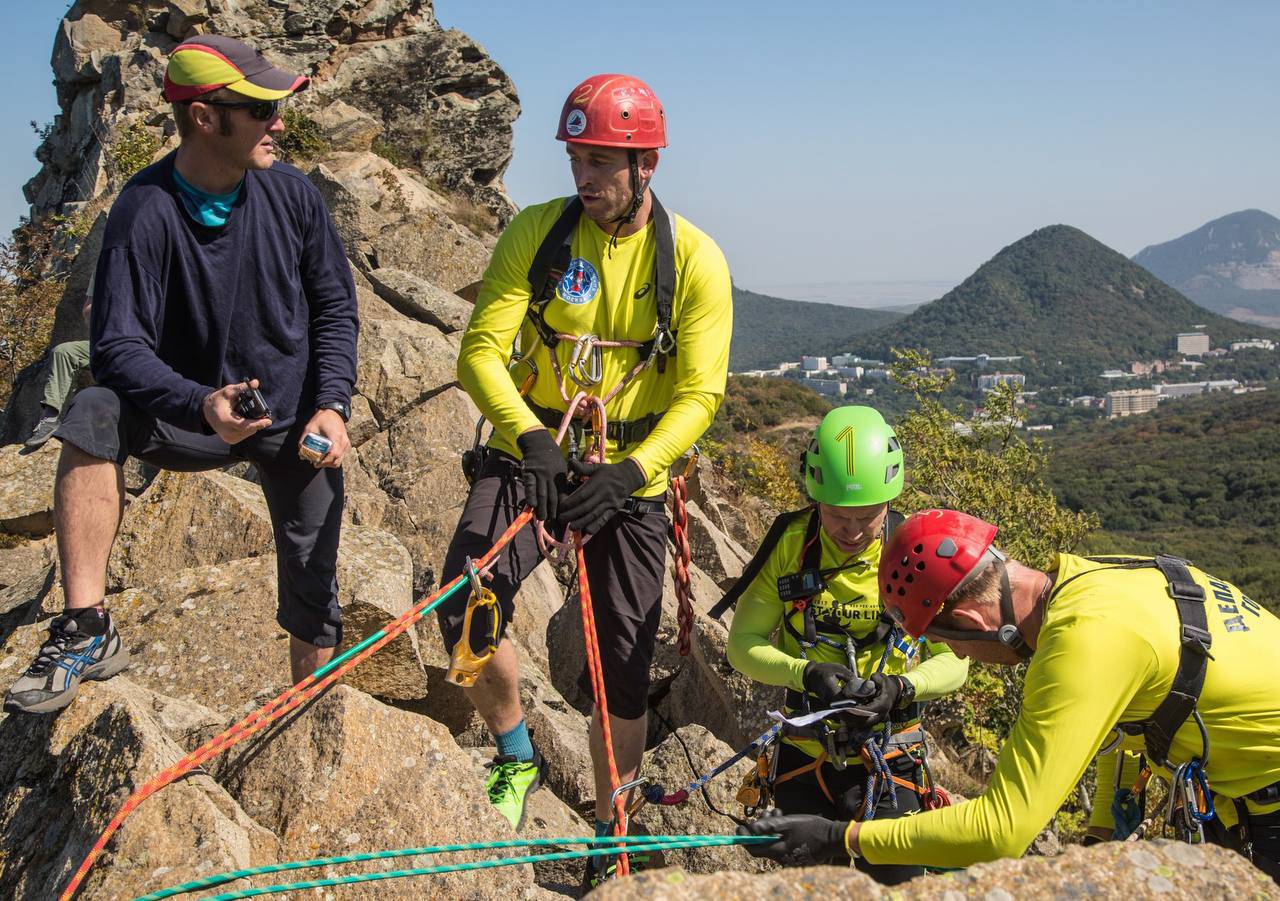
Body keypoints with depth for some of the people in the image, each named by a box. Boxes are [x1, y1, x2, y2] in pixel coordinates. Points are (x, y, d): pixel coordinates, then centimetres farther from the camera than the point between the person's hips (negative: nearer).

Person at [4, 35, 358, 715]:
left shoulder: (291, 193, -8)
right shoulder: (145, 210, -17)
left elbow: (335, 307, 2)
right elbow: (119, 346, -23)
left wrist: (330, 407, -10)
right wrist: (202, 404, -39)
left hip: (295, 418, 2)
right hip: (193, 411, -1)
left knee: (313, 589, 2)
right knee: (92, 417, -31)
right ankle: (87, 629, -25)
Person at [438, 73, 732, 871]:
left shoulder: (695, 260, -9)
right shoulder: (536, 233, -5)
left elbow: (700, 394, -12)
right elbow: (482, 348, -11)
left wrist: (628, 473, -28)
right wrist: (528, 436, -30)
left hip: (631, 476, 0)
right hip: (532, 455, 1)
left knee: (623, 675, 5)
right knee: (466, 609, -23)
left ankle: (610, 832, 30)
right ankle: (518, 758, 8)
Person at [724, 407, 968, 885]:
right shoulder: (790, 547, -9)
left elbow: (953, 659, -6)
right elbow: (743, 643, -8)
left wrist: (901, 686, -26)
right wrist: (807, 673, -25)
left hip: (888, 759, 0)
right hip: (807, 757, 1)